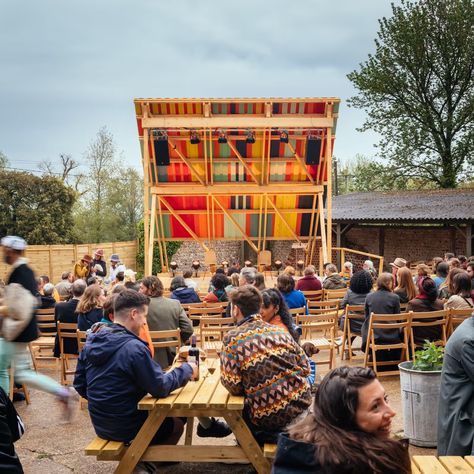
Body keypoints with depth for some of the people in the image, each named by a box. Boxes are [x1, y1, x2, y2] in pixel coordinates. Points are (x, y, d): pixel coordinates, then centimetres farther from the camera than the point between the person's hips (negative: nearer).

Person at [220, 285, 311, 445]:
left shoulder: (232, 339, -9)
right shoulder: (280, 331, 4)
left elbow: (233, 386, -11)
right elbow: (305, 368, 6)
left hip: (269, 417, -5)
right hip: (301, 404, 6)